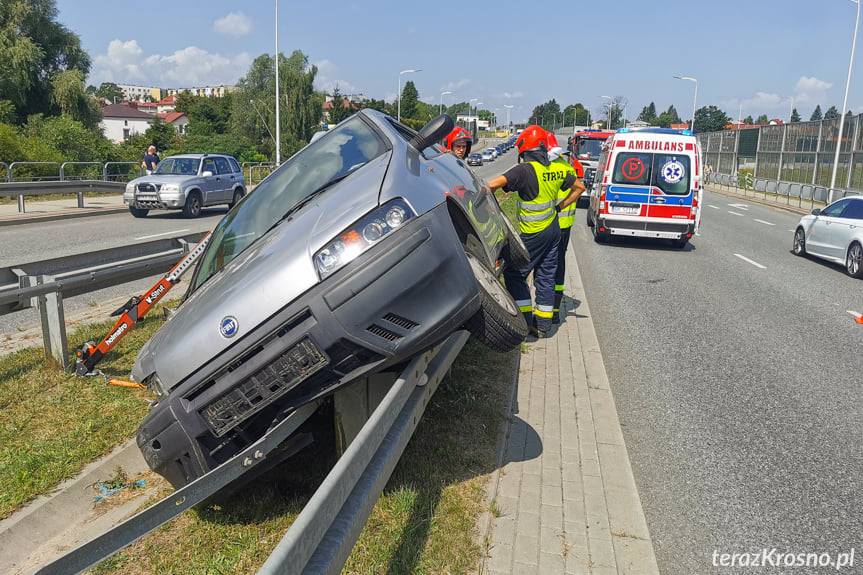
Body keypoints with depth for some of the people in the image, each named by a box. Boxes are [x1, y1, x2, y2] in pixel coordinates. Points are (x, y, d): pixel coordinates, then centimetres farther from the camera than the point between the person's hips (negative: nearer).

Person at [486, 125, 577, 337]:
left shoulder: (525, 170, -21)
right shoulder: (558, 169, 2)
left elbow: (494, 183, -34)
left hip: (533, 234, -7)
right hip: (553, 229, 8)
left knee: (514, 274, 5)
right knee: (546, 276, 13)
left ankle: (526, 320, 4)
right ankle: (542, 324, 20)